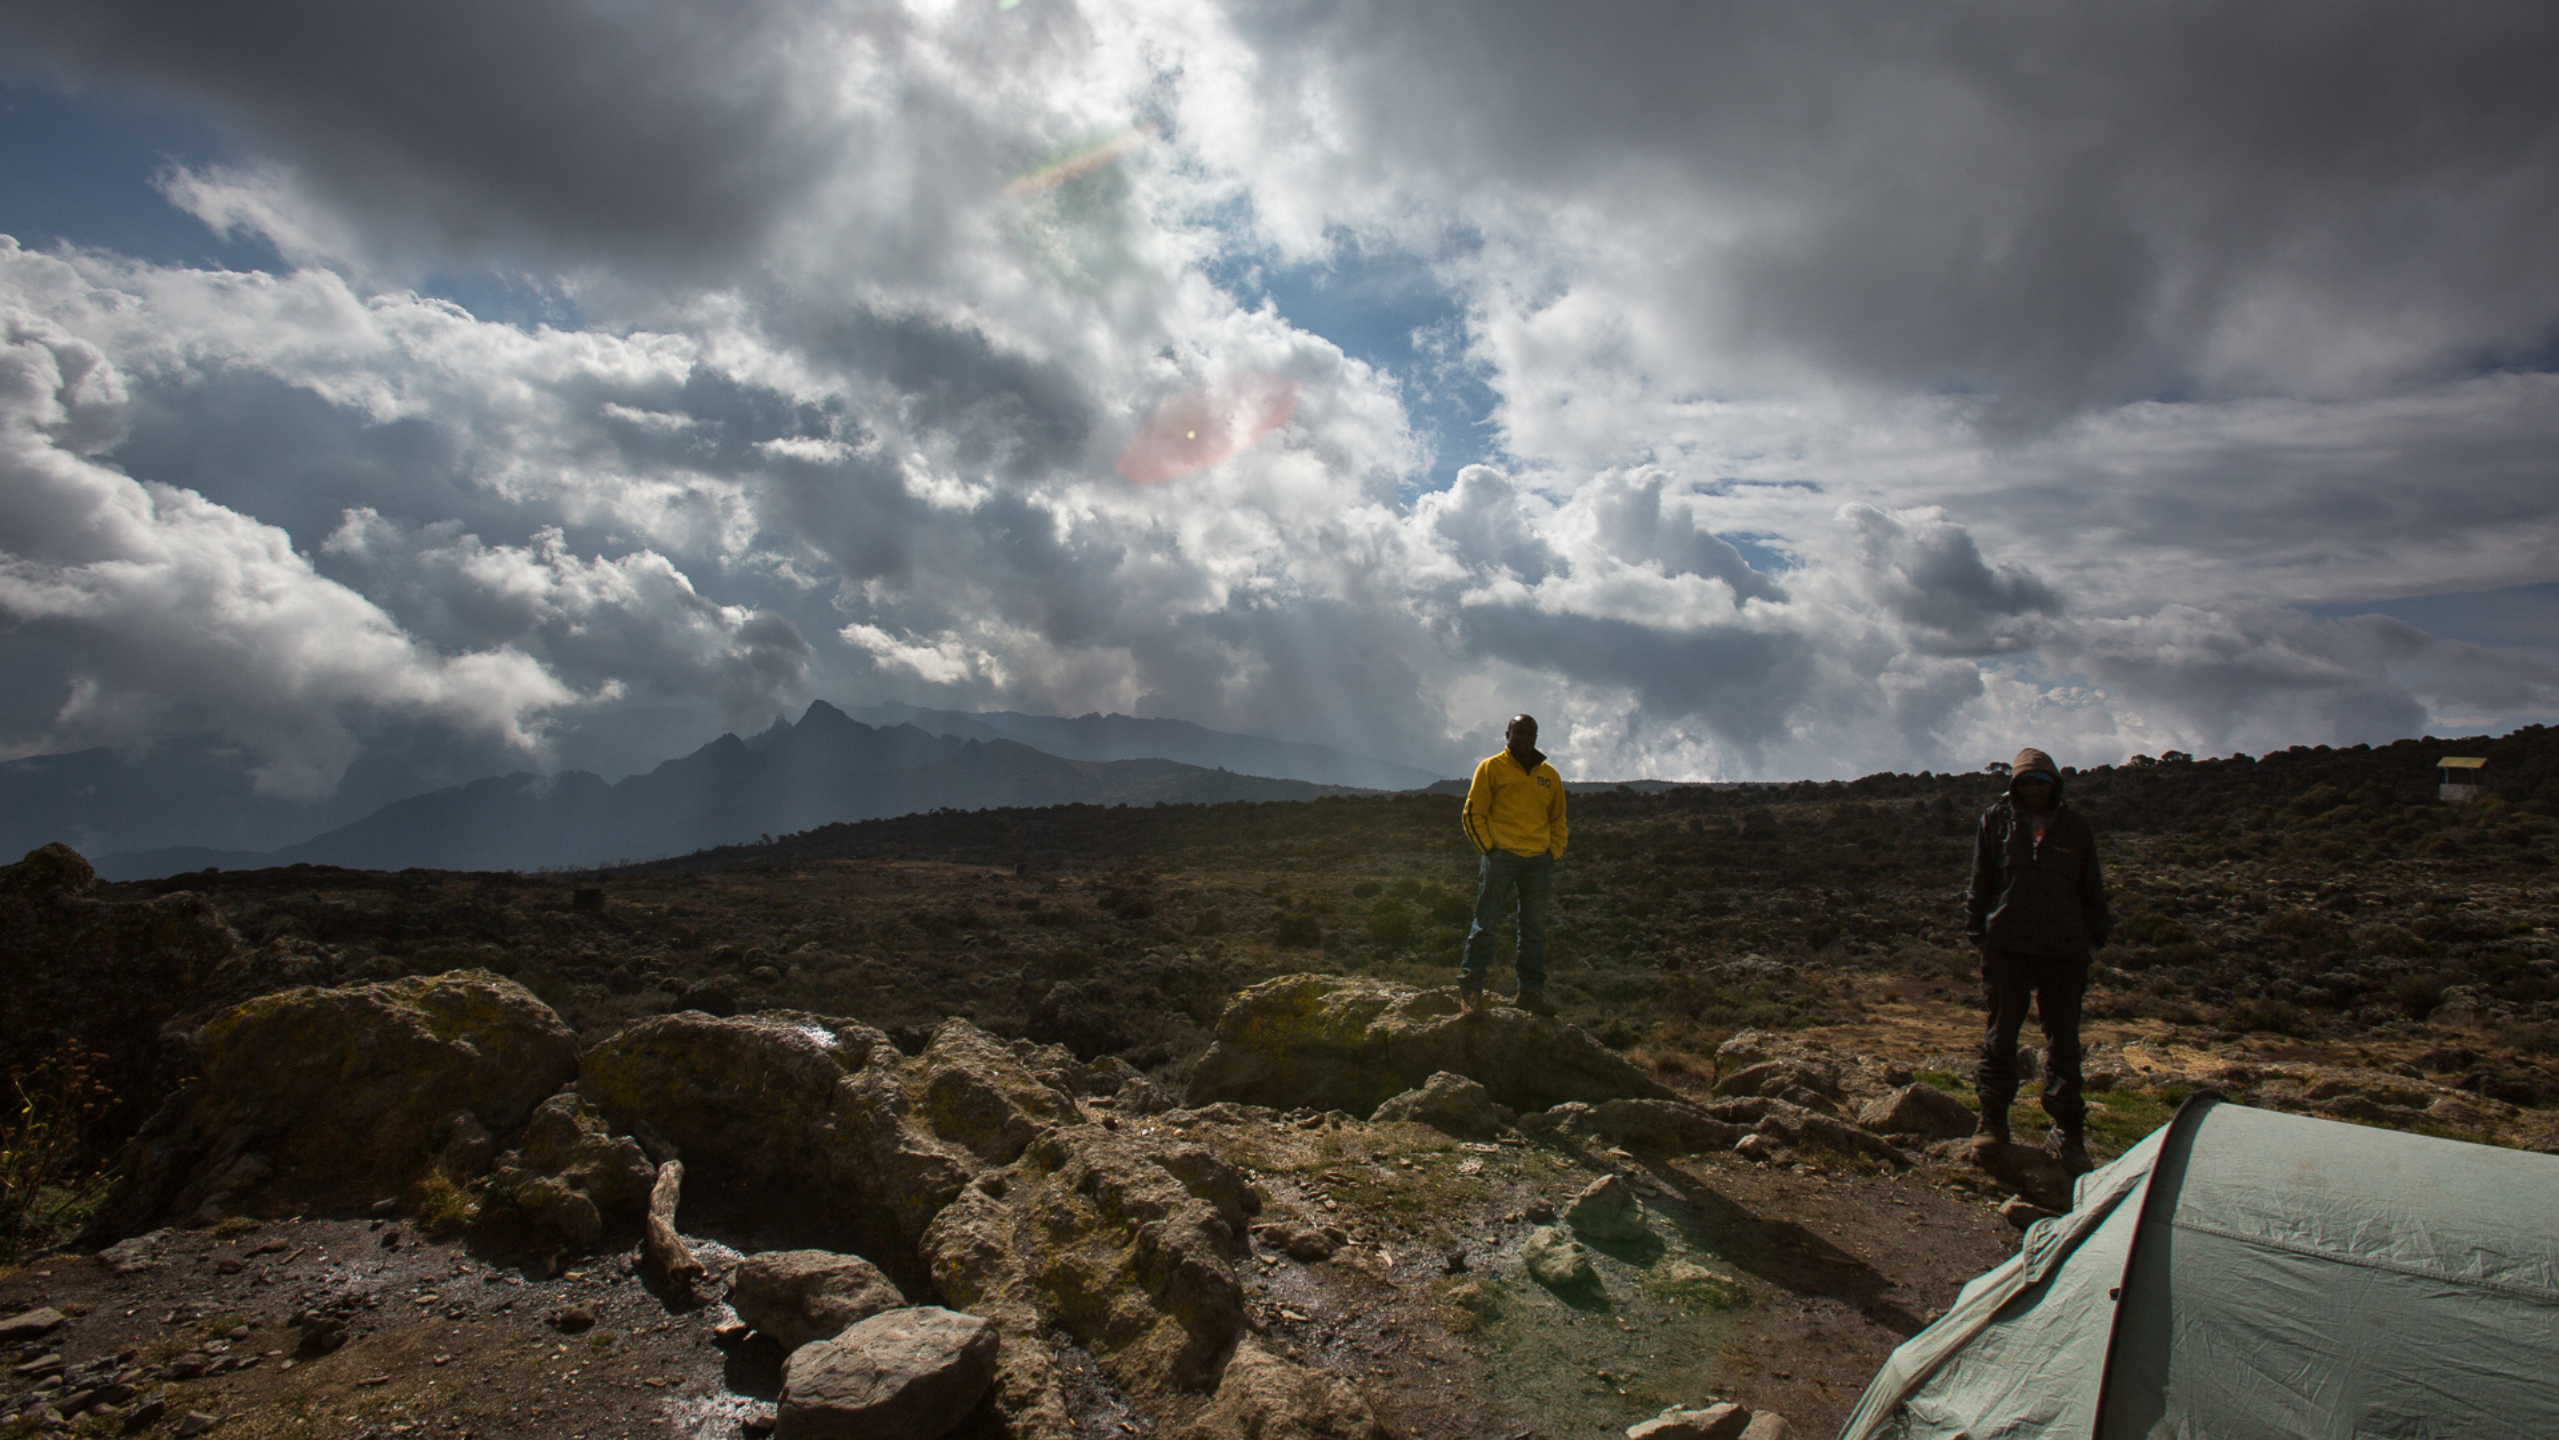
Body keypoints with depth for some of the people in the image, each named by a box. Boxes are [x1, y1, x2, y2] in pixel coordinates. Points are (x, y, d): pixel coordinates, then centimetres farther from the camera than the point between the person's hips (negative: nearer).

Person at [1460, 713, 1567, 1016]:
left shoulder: (1549, 775, 15)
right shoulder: (1491, 768, 3)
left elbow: (1558, 818, 22)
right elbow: (1474, 812, 1)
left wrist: (1554, 853, 8)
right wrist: (1488, 848, -8)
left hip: (1538, 860, 5)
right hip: (1501, 855, -4)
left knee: (1535, 929, 6)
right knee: (1485, 924, -6)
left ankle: (1531, 991, 12)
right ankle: (1470, 989, -1)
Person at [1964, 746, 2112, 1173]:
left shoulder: (2075, 827, 9)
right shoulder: (1996, 821, 5)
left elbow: (2091, 888, 15)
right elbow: (1980, 883, 7)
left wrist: (2095, 934, 9)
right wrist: (1978, 931, 3)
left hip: (2064, 948, 1)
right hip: (2007, 943, -1)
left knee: (2064, 1036, 4)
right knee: (2001, 1031, 3)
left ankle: (2067, 1130, 13)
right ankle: (1993, 1121, 13)